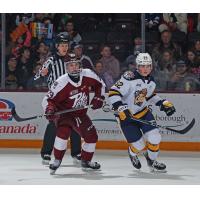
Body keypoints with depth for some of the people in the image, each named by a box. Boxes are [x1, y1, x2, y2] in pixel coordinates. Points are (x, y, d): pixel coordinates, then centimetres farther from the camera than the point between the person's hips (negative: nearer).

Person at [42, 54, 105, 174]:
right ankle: (57, 161, -19)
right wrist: (49, 109, -40)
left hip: (81, 114, 5)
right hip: (64, 113, -5)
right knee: (63, 132, -31)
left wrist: (98, 98, -3)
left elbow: (100, 85, 8)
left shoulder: (88, 75, -12)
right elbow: (49, 99, -21)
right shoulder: (62, 83, -25)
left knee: (92, 136, 6)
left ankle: (86, 161, 30)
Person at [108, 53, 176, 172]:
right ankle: (133, 153, 35)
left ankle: (152, 161, 20)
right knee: (139, 145, -4)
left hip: (143, 112, 6)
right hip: (126, 116, -6)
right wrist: (121, 108, -35)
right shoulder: (129, 78, -25)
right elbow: (113, 93, -26)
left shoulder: (151, 81, 0)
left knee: (155, 138, -8)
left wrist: (163, 103, 8)